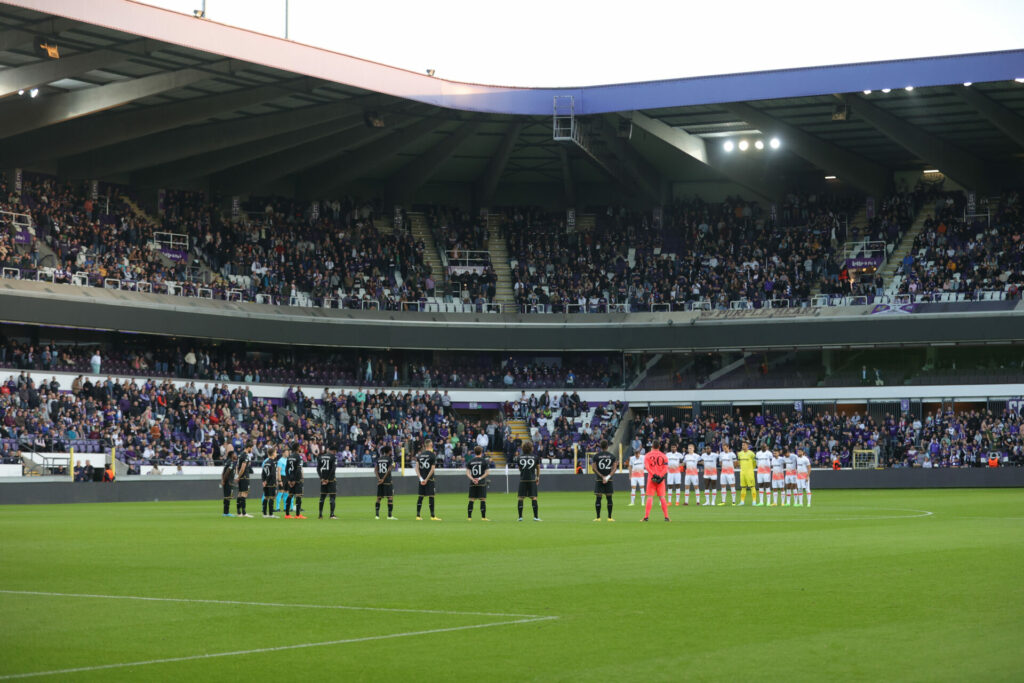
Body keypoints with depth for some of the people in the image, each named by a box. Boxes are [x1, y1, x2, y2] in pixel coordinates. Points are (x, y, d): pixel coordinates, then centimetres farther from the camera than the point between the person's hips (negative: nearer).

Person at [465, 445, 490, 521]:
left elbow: (467, 472, 1)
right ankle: (483, 517, -6)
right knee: (483, 500, -2)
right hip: (482, 483, -3)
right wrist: (480, 478, -4)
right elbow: (486, 473, -4)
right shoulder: (484, 461, 0)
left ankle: (469, 516, 4)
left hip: (472, 483, 3)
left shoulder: (470, 461, 8)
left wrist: (472, 479, -7)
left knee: (471, 500, 5)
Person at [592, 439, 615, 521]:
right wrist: (608, 476, -11)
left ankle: (598, 517, -2)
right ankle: (609, 517, 6)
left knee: (598, 498, 1)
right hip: (609, 481, 1)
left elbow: (594, 468, -6)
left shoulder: (596, 456, 0)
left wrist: (602, 476, -8)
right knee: (609, 498, 6)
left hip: (599, 480, -1)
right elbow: (614, 468, -4)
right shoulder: (612, 456, 3)